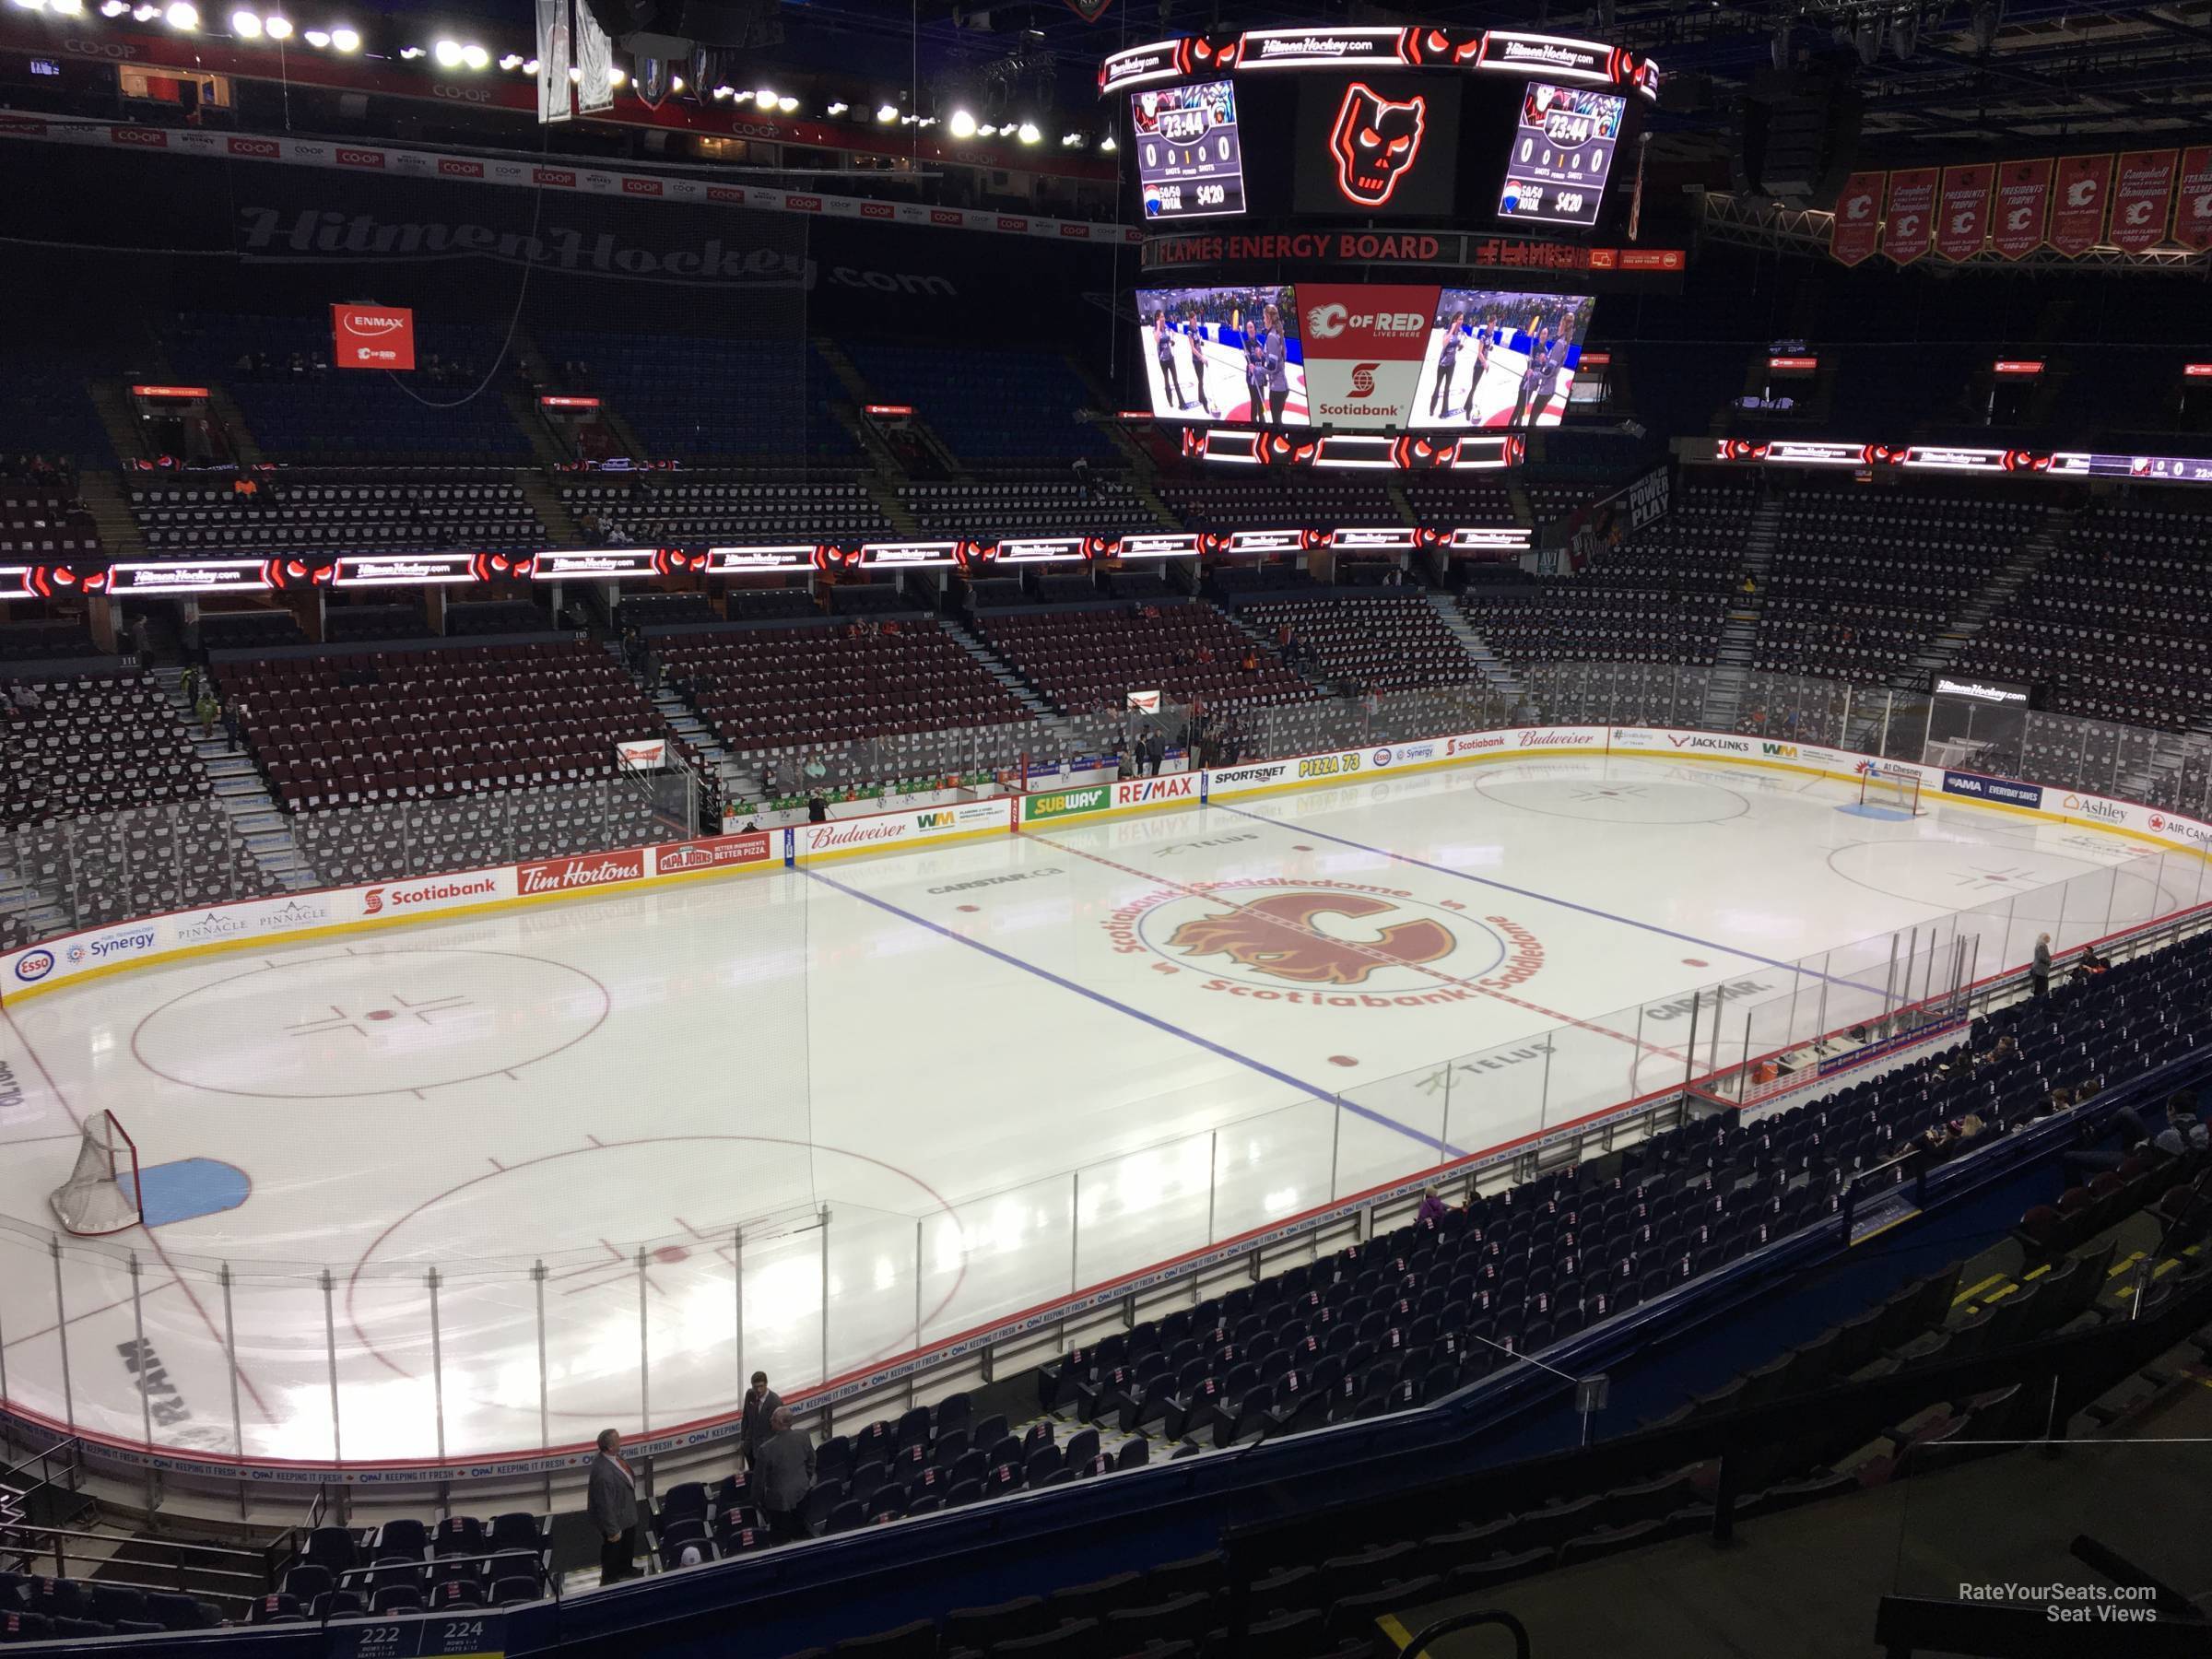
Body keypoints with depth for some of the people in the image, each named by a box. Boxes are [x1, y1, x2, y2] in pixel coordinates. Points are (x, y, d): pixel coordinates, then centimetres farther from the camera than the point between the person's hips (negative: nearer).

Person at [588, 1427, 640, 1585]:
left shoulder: (613, 1456, -14)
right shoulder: (603, 1473, -41)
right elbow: (605, 1505, -32)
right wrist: (613, 1530, -22)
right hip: (615, 1519, -8)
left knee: (628, 1545, 31)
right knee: (612, 1549, 20)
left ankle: (624, 1568, 56)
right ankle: (609, 1578, 45)